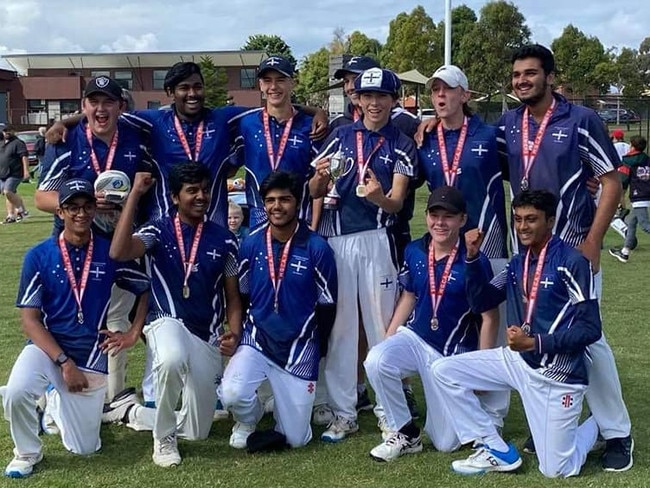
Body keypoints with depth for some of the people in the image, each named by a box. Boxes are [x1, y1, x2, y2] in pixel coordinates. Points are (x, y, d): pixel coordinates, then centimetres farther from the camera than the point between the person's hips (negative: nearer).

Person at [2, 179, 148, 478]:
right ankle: (26, 453, -2)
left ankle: (58, 402, 37)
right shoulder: (38, 256, -6)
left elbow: (146, 289, 9)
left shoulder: (110, 252, -3)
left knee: (84, 448, 4)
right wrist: (65, 362, -18)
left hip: (91, 356, 2)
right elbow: (29, 319, -8)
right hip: (46, 347, -1)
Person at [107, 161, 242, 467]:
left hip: (208, 336, 3)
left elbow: (233, 297, 9)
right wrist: (135, 193, -21)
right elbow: (118, 252, -25)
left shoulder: (224, 240, 4)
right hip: (168, 323, -3)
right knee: (173, 359, -41)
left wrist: (234, 333, -11)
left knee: (197, 431, 1)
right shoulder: (158, 232, -3)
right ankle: (163, 437, -15)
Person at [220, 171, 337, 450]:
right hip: (257, 340, 1)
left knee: (295, 439, 0)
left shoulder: (317, 248, -10)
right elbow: (241, 296, 10)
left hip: (299, 348, -1)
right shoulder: (251, 244, -2)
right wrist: (237, 336, 4)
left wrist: (315, 352, 5)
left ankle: (289, 399, 34)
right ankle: (248, 419, 9)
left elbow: (327, 306, -1)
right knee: (231, 394, -28)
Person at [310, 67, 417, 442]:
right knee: (339, 324, 5)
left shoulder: (402, 145, 3)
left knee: (382, 323, 1)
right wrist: (319, 176, -17)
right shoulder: (340, 136, 10)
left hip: (377, 239, -2)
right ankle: (344, 413, 13)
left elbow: (397, 202, -7)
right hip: (337, 238, 3)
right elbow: (316, 193, 7)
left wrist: (380, 197, -30)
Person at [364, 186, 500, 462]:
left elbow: (489, 319, -9)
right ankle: (405, 434, -8)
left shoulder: (475, 262, -16)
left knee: (446, 442, 0)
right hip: (414, 338, 3)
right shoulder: (414, 252, -3)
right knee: (376, 361, -31)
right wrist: (387, 340, 5)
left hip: (455, 354, -3)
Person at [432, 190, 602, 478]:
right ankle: (497, 451, 1)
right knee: (443, 370, -5)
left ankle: (597, 427, 27)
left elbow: (590, 329, -17)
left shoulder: (572, 262, -15)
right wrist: (472, 257, -4)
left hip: (557, 374, -7)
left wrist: (535, 343, -25)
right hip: (516, 360, 7)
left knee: (556, 470, -5)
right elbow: (481, 302, 9)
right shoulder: (517, 264, 8)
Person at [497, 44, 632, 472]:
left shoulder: (581, 120, -8)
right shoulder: (507, 125, 6)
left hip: (572, 247, -5)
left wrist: (592, 244, -14)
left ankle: (618, 434, 7)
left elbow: (612, 183, -7)